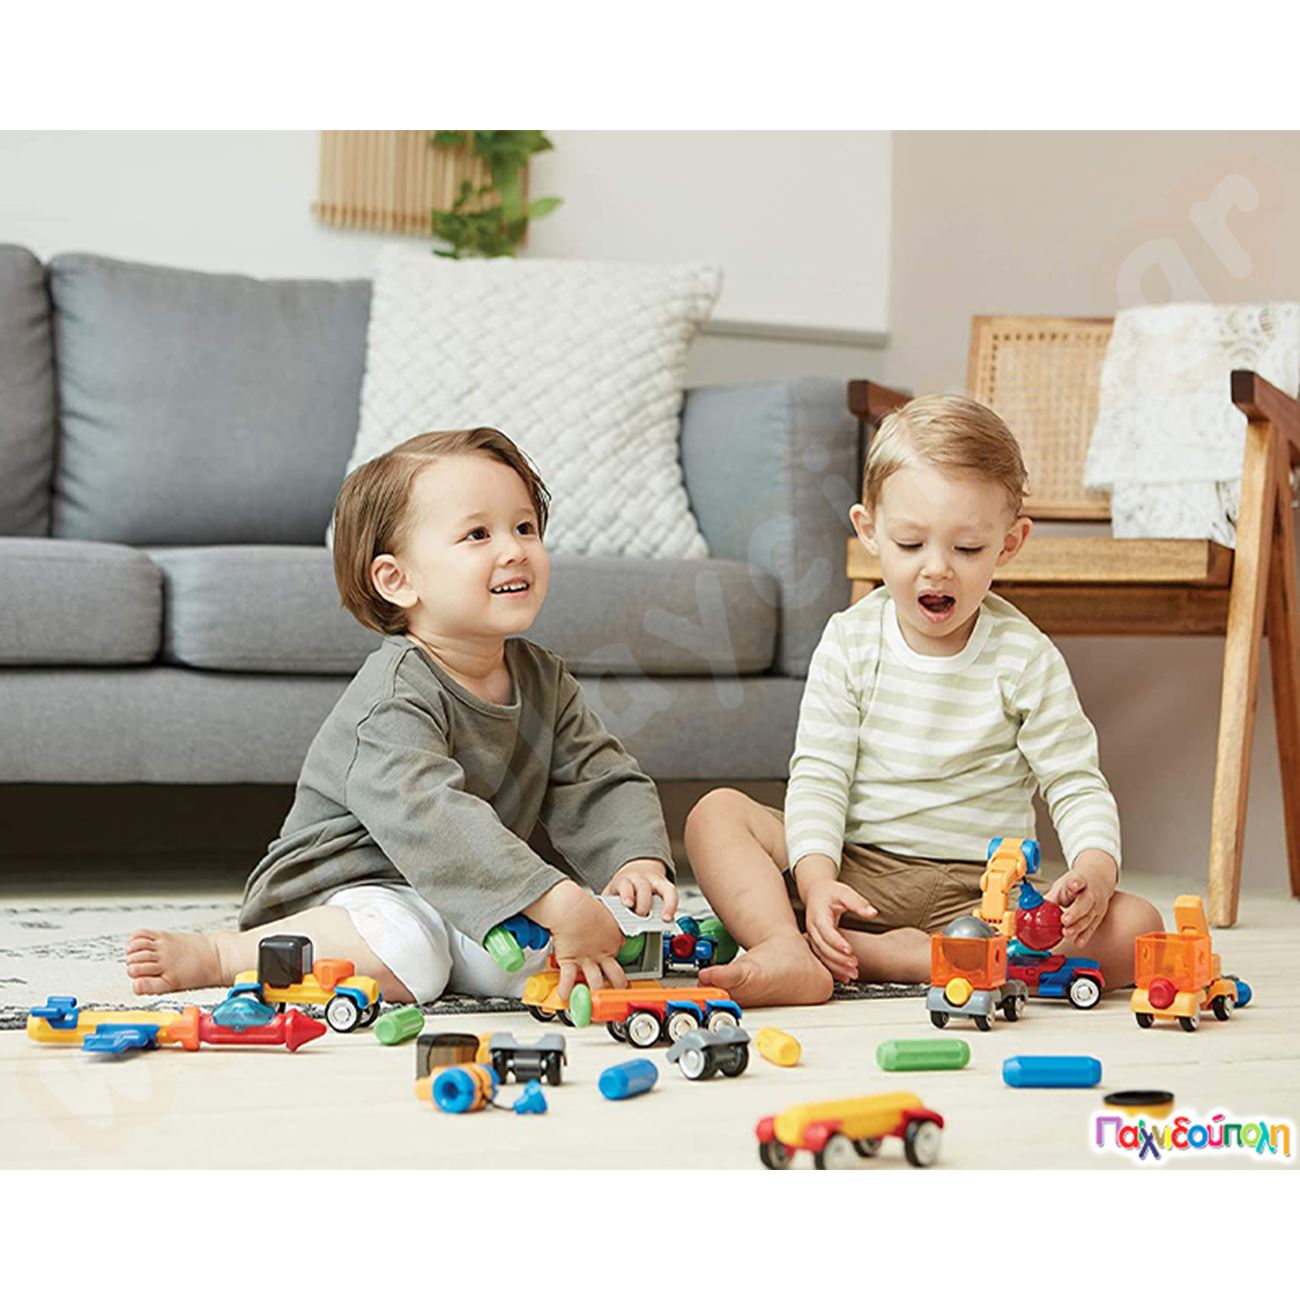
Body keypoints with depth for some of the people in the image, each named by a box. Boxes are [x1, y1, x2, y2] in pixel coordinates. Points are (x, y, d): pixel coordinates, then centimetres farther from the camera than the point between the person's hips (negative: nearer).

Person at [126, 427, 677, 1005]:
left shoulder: (544, 680, 4)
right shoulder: (394, 698, -23)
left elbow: (605, 783, 5)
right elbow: (431, 819, -37)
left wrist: (638, 862, -18)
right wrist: (556, 903, -45)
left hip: (460, 901, 6)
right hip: (338, 893, -6)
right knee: (407, 955, -35)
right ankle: (215, 955, -17)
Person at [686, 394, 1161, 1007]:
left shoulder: (1025, 658, -3)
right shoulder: (850, 642, 0)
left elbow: (1075, 783, -4)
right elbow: (818, 774, -4)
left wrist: (1095, 869, -26)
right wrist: (816, 877, -22)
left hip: (979, 893, -1)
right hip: (855, 872, 1)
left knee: (1135, 928, -26)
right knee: (716, 812, -15)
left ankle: (884, 956, -32)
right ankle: (786, 949, -39)